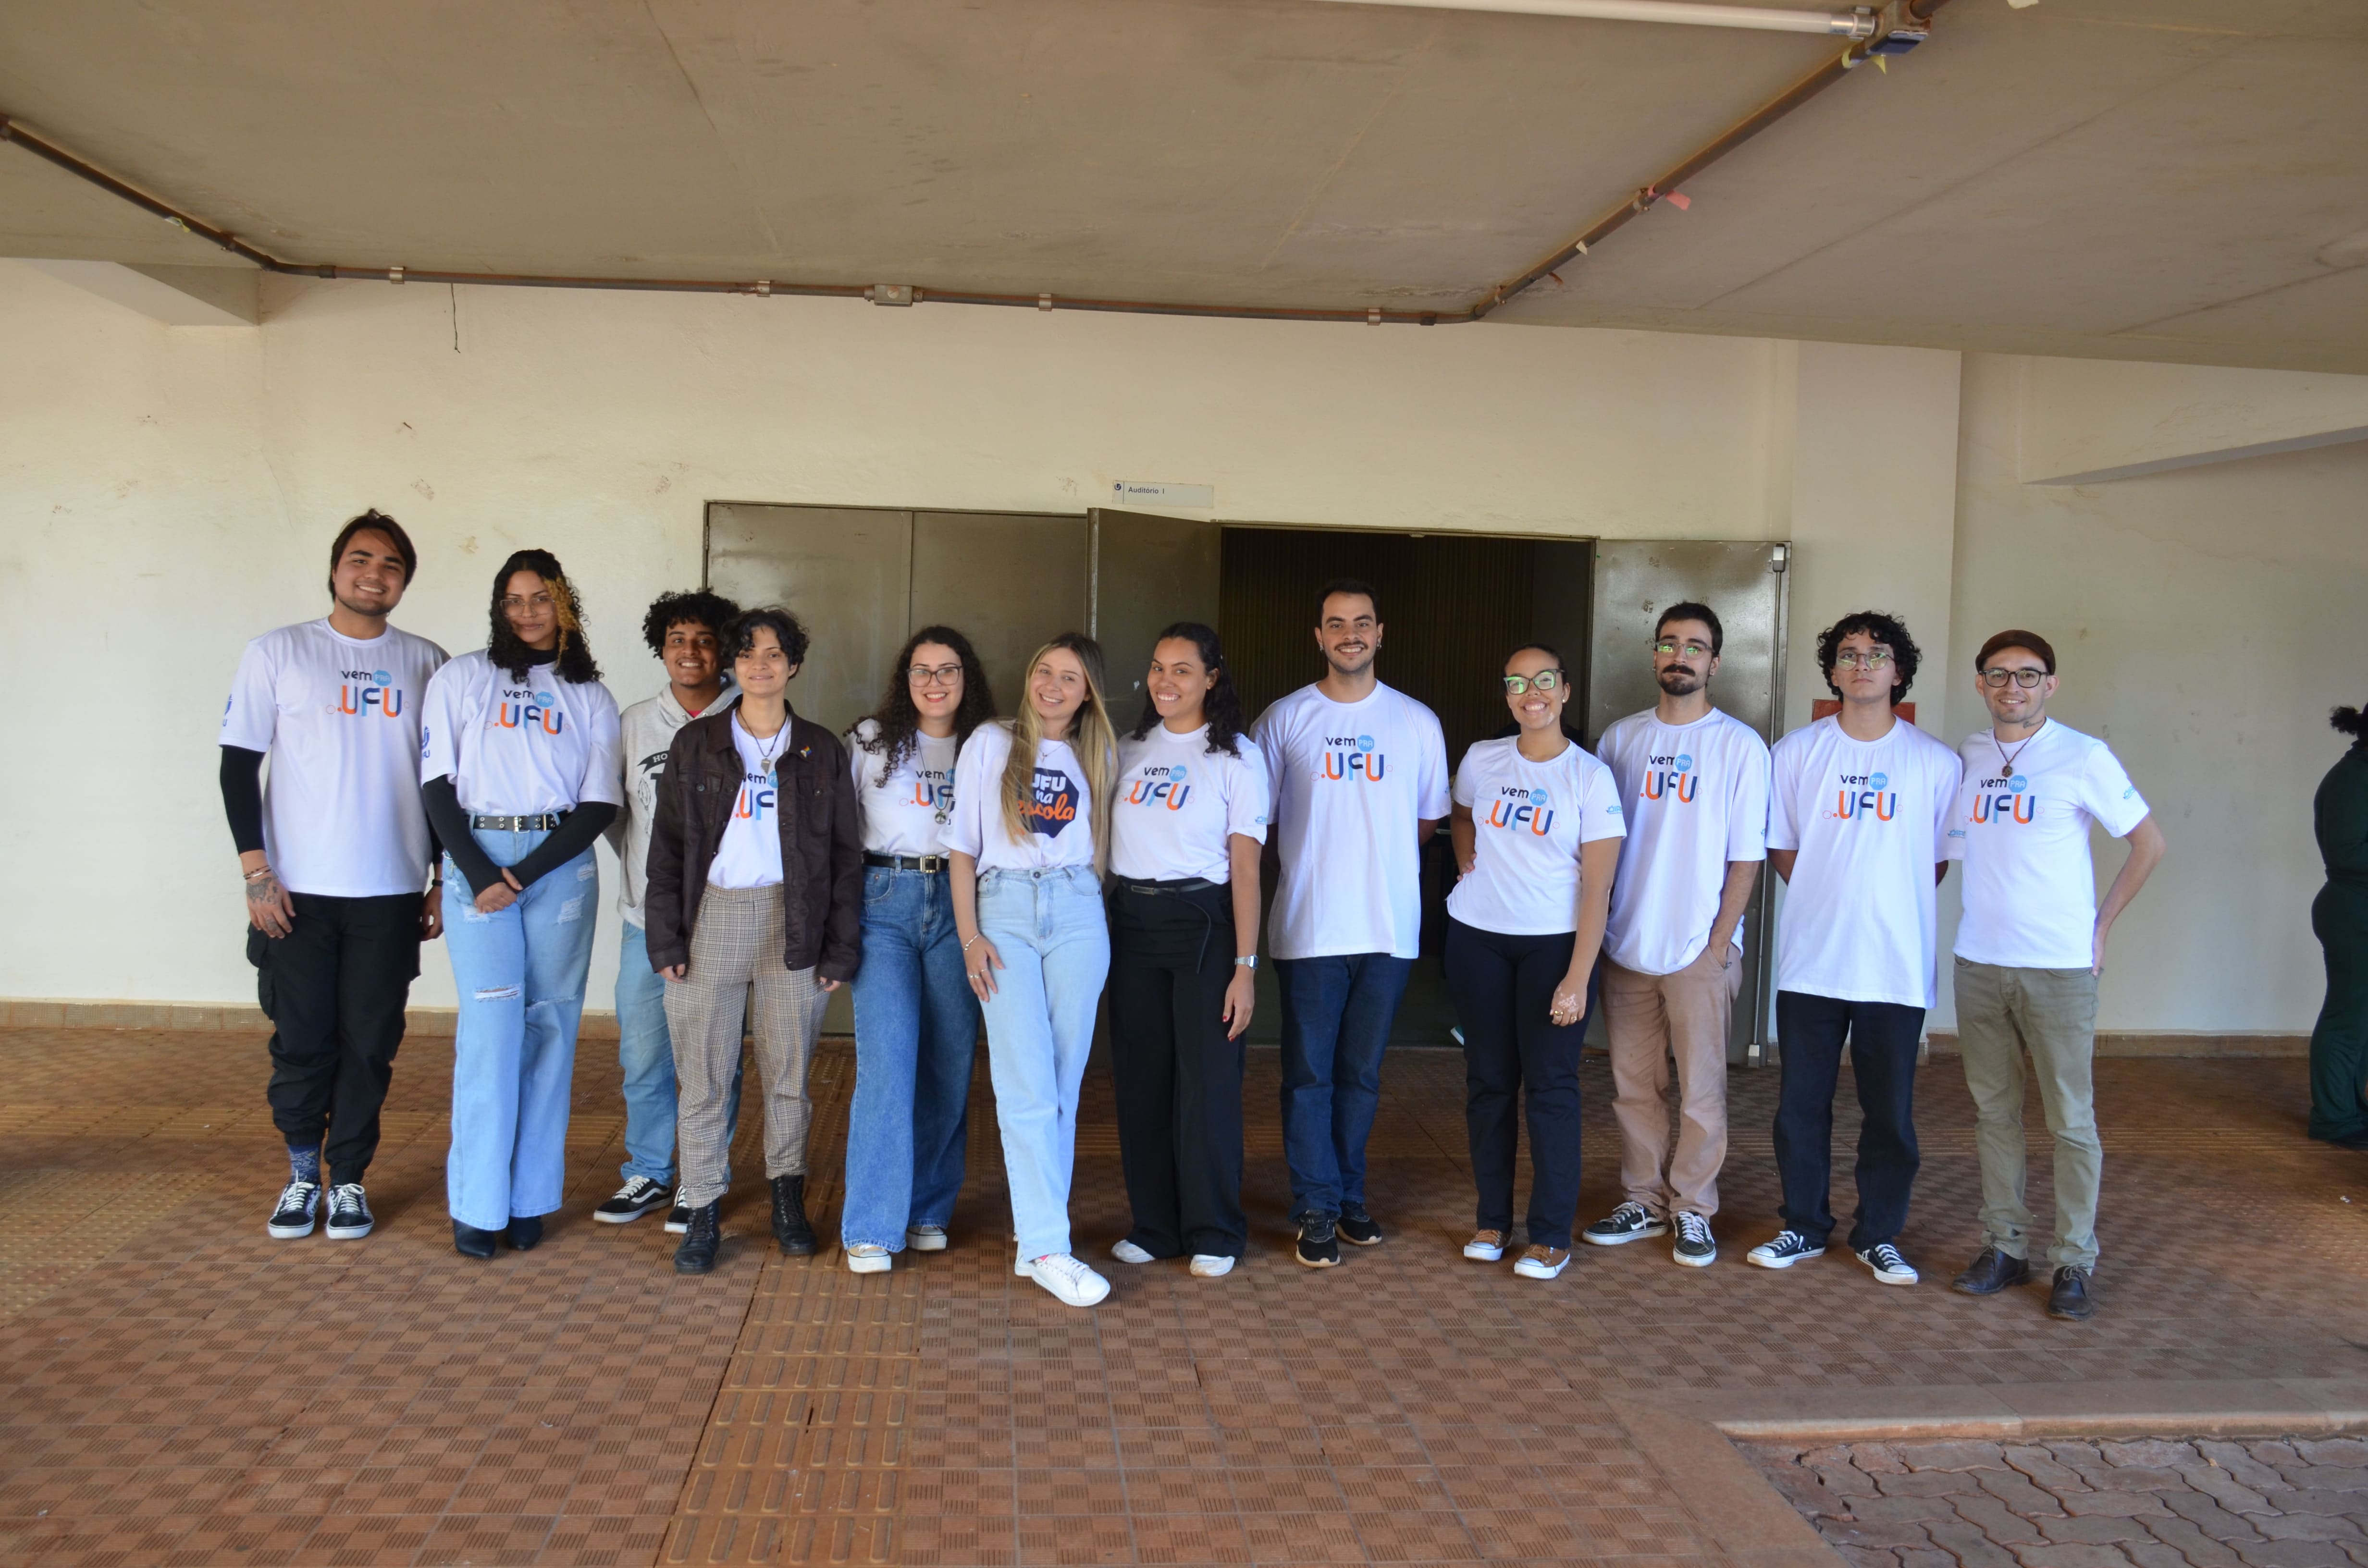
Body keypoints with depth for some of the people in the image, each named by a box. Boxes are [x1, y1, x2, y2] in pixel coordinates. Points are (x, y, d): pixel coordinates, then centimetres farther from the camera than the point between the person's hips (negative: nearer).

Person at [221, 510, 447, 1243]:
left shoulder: (427, 663, 6)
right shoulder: (276, 653, 2)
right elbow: (239, 764, 1)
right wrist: (255, 870, -6)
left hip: (391, 892, 1)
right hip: (298, 889, -1)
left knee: (370, 1043, 5)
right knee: (301, 1041, 5)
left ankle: (349, 1179, 19)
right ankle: (303, 1174, 23)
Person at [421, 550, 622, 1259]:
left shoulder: (590, 696, 10)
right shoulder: (460, 679, 8)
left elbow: (600, 805, 3)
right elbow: (438, 787, 2)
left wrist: (521, 877, -8)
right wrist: (479, 875, -10)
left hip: (561, 862, 1)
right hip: (476, 858, -1)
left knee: (551, 1026, 1)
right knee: (491, 1022, -8)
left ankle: (531, 1198, 9)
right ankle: (477, 1202, -1)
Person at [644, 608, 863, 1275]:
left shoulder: (820, 750, 8)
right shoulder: (695, 743, 8)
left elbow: (845, 853, 7)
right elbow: (667, 845, 6)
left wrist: (841, 944, 1)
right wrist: (666, 937, -2)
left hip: (793, 920, 0)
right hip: (711, 918, 0)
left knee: (788, 1070, 6)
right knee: (703, 1075, 1)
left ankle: (787, 1198, 22)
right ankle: (703, 1212, 12)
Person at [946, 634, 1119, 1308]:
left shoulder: (1099, 755, 14)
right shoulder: (990, 744, 8)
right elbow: (963, 847, 5)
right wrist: (969, 936, -4)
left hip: (1077, 912, 2)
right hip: (1004, 910, -2)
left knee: (1064, 1083, 2)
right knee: (1027, 1085, -9)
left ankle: (1038, 1230, 11)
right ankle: (1047, 1248, -8)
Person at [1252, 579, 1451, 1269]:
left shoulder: (1418, 723, 6)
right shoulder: (1285, 719, 1)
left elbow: (1428, 821, 12)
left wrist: (1375, 858, 2)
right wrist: (1312, 861, -2)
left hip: (1388, 927, 2)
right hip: (1308, 928, -1)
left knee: (1362, 1073, 11)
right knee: (1309, 1074, 2)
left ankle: (1350, 1195, 25)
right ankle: (1316, 1208, 12)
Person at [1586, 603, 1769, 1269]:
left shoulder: (1741, 745, -2)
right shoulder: (1621, 738, 8)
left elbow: (1746, 856, -4)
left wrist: (1719, 942, -10)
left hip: (1701, 950, -3)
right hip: (1626, 943, 4)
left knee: (1700, 1088, 2)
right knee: (1633, 1084, 11)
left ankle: (1692, 1208, 16)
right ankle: (1643, 1201, 23)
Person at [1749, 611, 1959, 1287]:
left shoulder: (1935, 762, 1)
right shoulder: (1796, 752, 2)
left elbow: (1941, 860, 8)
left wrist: (1886, 904, 2)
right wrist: (1830, 898, 3)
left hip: (1897, 968, 0)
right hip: (1810, 960, 1)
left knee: (1891, 1111, 7)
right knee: (1801, 1103, 7)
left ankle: (1879, 1236, 23)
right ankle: (1804, 1227, 23)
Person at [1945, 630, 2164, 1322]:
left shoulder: (2084, 757, -4)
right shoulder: (1965, 757, 8)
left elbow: (2149, 843, 2)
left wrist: (2102, 925, 0)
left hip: (2059, 965, -4)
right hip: (1978, 961, 4)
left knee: (2071, 1120, 1)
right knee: (1994, 1111, 10)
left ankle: (2074, 1261, 12)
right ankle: (2004, 1246, 21)